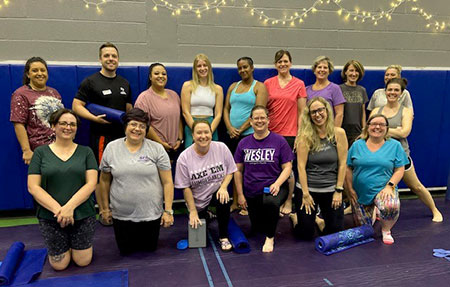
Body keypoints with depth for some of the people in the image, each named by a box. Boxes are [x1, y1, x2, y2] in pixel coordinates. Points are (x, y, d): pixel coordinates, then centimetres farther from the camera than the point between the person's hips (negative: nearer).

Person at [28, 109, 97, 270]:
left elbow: (91, 183, -7)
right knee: (59, 264, 5)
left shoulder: (86, 152, 2)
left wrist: (70, 207, -19)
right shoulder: (41, 152, 1)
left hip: (82, 214, 0)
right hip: (50, 216, 0)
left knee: (83, 261, 5)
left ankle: (73, 243, 36)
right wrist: (57, 209, -17)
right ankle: (65, 245, 36)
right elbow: (33, 187, -6)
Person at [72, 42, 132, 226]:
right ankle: (103, 212, 14)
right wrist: (95, 118, -20)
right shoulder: (91, 82, -2)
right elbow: (76, 105, -7)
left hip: (122, 135, 5)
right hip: (101, 136, -5)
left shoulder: (124, 83, 16)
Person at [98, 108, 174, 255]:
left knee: (149, 248, 14)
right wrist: (106, 208, 9)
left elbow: (167, 182, -6)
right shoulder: (111, 148, -1)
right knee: (125, 251, 15)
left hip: (151, 214, -1)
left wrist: (168, 211, -9)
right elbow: (104, 180, 7)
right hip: (121, 215, 1)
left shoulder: (157, 149, -7)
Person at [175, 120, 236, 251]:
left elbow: (230, 171, -1)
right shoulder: (184, 157, -18)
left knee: (224, 200, -31)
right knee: (196, 227, 5)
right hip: (197, 199, 0)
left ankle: (223, 237, -11)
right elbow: (185, 187, -12)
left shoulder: (221, 148, -12)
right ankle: (206, 215, 41)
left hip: (217, 191, 0)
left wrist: (223, 187, -20)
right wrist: (193, 211, -11)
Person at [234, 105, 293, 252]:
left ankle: (270, 238, -12)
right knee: (257, 228, 9)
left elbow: (287, 166, -5)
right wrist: (240, 194, 1)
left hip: (273, 189, -3)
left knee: (270, 202, -38)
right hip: (252, 193, 4)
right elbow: (238, 170, 5)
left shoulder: (279, 141, -5)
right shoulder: (243, 143, 2)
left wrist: (277, 183, -22)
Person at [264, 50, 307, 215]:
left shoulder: (299, 84, 4)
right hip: (270, 132, 2)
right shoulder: (268, 83, 7)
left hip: (289, 133, -1)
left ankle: (288, 201, 21)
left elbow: (301, 112, 2)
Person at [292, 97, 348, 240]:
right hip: (307, 188, -2)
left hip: (331, 189, 2)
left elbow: (342, 164, -3)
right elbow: (301, 166, -11)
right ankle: (296, 217, 37)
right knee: (305, 234, 4)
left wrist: (339, 190, -5)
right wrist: (305, 194, -13)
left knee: (336, 231, 8)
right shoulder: (305, 136, -9)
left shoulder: (339, 133, -4)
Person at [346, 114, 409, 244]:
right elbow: (348, 169, 4)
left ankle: (386, 230, -3)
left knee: (391, 207, -37)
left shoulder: (395, 145, 2)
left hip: (382, 189, -2)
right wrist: (350, 189, -4)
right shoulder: (357, 145, 4)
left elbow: (399, 170, -1)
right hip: (360, 192, 2)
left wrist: (390, 186, -16)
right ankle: (372, 211, 44)